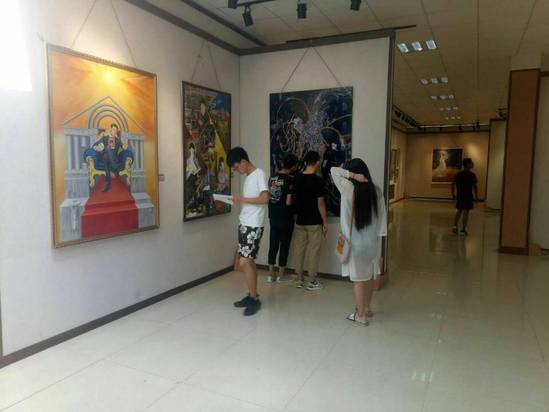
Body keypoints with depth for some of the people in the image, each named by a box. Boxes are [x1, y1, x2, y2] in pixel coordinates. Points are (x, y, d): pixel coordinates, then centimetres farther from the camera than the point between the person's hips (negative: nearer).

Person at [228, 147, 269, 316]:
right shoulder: (248, 177, 16)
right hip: (244, 224, 9)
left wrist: (243, 199, -16)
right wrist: (238, 200, 4)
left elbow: (264, 199, -20)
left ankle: (255, 299, 0)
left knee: (244, 262, -12)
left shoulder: (259, 174, -10)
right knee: (248, 261, 12)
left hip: (254, 225, -9)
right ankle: (251, 295, 22)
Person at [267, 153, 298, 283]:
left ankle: (271, 274, 15)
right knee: (284, 245, 6)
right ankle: (281, 275, 14)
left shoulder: (272, 177, 4)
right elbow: (288, 202, -18)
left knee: (273, 244, 11)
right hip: (285, 218, -6)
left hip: (273, 217, 6)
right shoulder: (289, 180, -16)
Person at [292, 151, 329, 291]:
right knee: (313, 250, 3)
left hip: (300, 220, 5)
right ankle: (312, 282, 10)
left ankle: (300, 279, 19)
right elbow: (320, 203, -13)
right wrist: (325, 221, -5)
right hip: (314, 222, -5)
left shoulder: (297, 179, 2)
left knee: (299, 249, 11)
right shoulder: (318, 180, -13)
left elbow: (294, 199, 9)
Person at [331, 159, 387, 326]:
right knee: (370, 275, 18)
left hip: (355, 241, -5)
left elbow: (334, 170, -4)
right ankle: (367, 308, 35)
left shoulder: (349, 188, -14)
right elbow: (382, 218, 0)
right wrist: (379, 240, 7)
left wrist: (353, 176, -13)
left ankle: (361, 315, 15)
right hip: (372, 240, 5)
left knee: (359, 278, 5)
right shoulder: (377, 191, -3)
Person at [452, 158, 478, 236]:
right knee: (466, 212, 0)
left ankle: (455, 225, 4)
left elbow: (453, 185, 4)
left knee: (459, 211, 19)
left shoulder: (458, 175, 5)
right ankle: (463, 230, 1)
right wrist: (476, 197, -4)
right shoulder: (472, 175, -10)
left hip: (459, 196, 5)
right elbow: (474, 187, -12)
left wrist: (453, 195, 12)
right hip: (468, 196, -5)